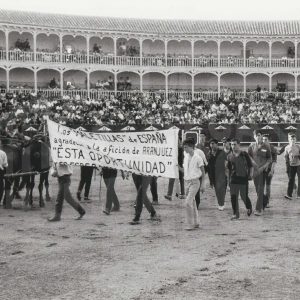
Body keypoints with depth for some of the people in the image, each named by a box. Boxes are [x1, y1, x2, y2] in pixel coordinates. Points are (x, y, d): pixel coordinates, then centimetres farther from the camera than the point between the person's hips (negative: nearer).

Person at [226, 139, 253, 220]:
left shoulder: (244, 154, -2)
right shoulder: (229, 156, 6)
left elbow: (250, 166, 4)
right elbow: (228, 168, 16)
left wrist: (251, 174, -5)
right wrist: (228, 176, 7)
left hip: (243, 178, -3)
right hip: (233, 179, 3)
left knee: (244, 196, 0)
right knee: (233, 197, -1)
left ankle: (249, 208, 30)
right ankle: (236, 214, 9)